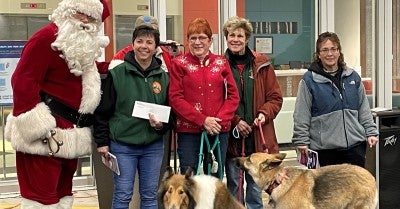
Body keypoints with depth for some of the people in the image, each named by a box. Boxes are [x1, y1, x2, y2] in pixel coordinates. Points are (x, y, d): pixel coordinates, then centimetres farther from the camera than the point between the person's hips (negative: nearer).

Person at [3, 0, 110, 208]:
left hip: (69, 132, 10)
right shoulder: (46, 38, -13)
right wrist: (38, 126, -25)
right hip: (45, 132, -9)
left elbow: (89, 72, 29)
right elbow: (23, 82, -19)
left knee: (62, 192, 18)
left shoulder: (84, 45, 16)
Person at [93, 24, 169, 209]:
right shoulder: (117, 74, -5)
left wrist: (161, 126, -9)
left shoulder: (164, 77, 4)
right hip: (122, 145, -3)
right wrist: (102, 142, -4)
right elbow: (103, 111, -3)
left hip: (153, 146, 3)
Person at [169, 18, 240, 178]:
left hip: (218, 131, 2)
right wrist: (202, 120, -13)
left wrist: (220, 120, -9)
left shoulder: (221, 63, 10)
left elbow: (233, 96, 6)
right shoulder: (179, 64, 3)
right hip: (189, 131, -2)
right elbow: (175, 98, -5)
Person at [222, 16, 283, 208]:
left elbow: (275, 98, 7)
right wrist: (235, 121, -11)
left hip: (259, 137, 1)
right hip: (231, 137, -1)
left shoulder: (262, 64, 4)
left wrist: (264, 114, -11)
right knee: (234, 186, 7)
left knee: (256, 188, 8)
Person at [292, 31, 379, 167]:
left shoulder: (353, 77, 9)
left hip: (355, 144, 3)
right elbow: (302, 115, -3)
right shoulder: (309, 80, -4)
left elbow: (364, 109, 15)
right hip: (326, 147, -3)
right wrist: (301, 140, -5)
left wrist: (371, 132, 10)